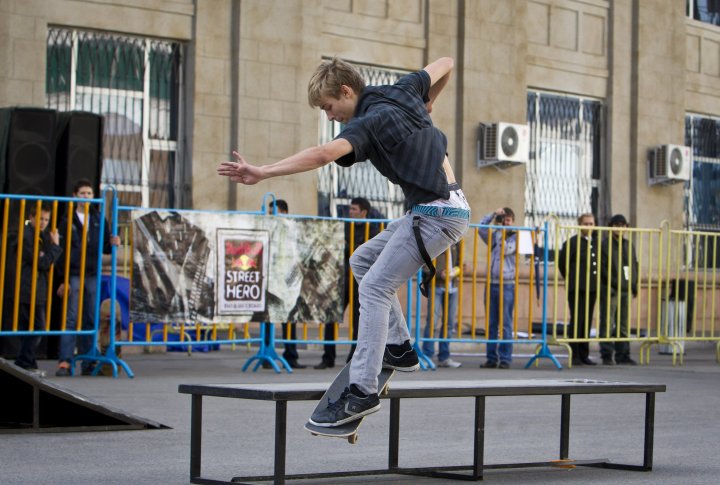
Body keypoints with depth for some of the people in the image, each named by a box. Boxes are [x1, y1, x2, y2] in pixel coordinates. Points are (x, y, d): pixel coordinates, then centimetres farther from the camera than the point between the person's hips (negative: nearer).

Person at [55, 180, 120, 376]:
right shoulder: (68, 220, 3)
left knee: (91, 320, 4)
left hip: (93, 276, 3)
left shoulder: (99, 219, 13)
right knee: (71, 319, -7)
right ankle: (65, 362, -10)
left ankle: (88, 363, 7)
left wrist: (112, 244, -10)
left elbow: (104, 247, 15)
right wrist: (63, 280, -9)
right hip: (74, 276, -3)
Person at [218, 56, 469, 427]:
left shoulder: (369, 122, -15)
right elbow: (444, 65, 25)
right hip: (436, 210, 10)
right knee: (363, 260, 18)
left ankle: (363, 391, -19)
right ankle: (398, 348, 15)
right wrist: (427, 105, 36)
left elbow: (325, 154, -32)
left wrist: (261, 173, -36)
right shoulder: (403, 91, 10)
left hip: (437, 214, -10)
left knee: (374, 287, -14)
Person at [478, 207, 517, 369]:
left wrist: (501, 233, -7)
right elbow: (480, 226, 5)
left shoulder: (515, 237, 2)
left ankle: (505, 359, -3)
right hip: (492, 284, 5)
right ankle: (491, 358, 9)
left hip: (506, 285, -5)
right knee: (491, 323, 6)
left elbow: (506, 250, -13)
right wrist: (494, 214, -2)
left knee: (505, 324, -5)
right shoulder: (494, 236, 14)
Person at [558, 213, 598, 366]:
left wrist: (596, 281, 10)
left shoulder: (596, 244, 12)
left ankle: (584, 355, 14)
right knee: (577, 321, -5)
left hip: (592, 288, 6)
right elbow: (562, 261, -3)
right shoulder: (572, 242, -6)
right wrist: (570, 278, 5)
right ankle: (574, 355, 0)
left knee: (587, 322, 8)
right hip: (577, 288, -6)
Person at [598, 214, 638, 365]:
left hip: (626, 290, 7)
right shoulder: (605, 244, -3)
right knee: (608, 324, -5)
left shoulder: (628, 245, 18)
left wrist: (634, 285, 10)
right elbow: (603, 268, -10)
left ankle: (622, 355, 13)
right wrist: (614, 284, -16)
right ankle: (607, 355, -2)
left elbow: (634, 265, 21)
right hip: (610, 290, -7)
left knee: (623, 325, 9)